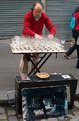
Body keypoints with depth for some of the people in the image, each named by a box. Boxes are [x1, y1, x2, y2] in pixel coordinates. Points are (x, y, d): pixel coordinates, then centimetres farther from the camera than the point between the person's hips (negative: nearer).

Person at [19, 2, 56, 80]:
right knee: (25, 56, -6)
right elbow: (26, 29, -36)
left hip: (38, 38, 3)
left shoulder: (44, 16, -13)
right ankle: (23, 75, 5)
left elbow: (52, 26, -17)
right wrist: (35, 34, -53)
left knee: (36, 56, 8)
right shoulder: (27, 15, -23)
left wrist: (52, 34, -40)